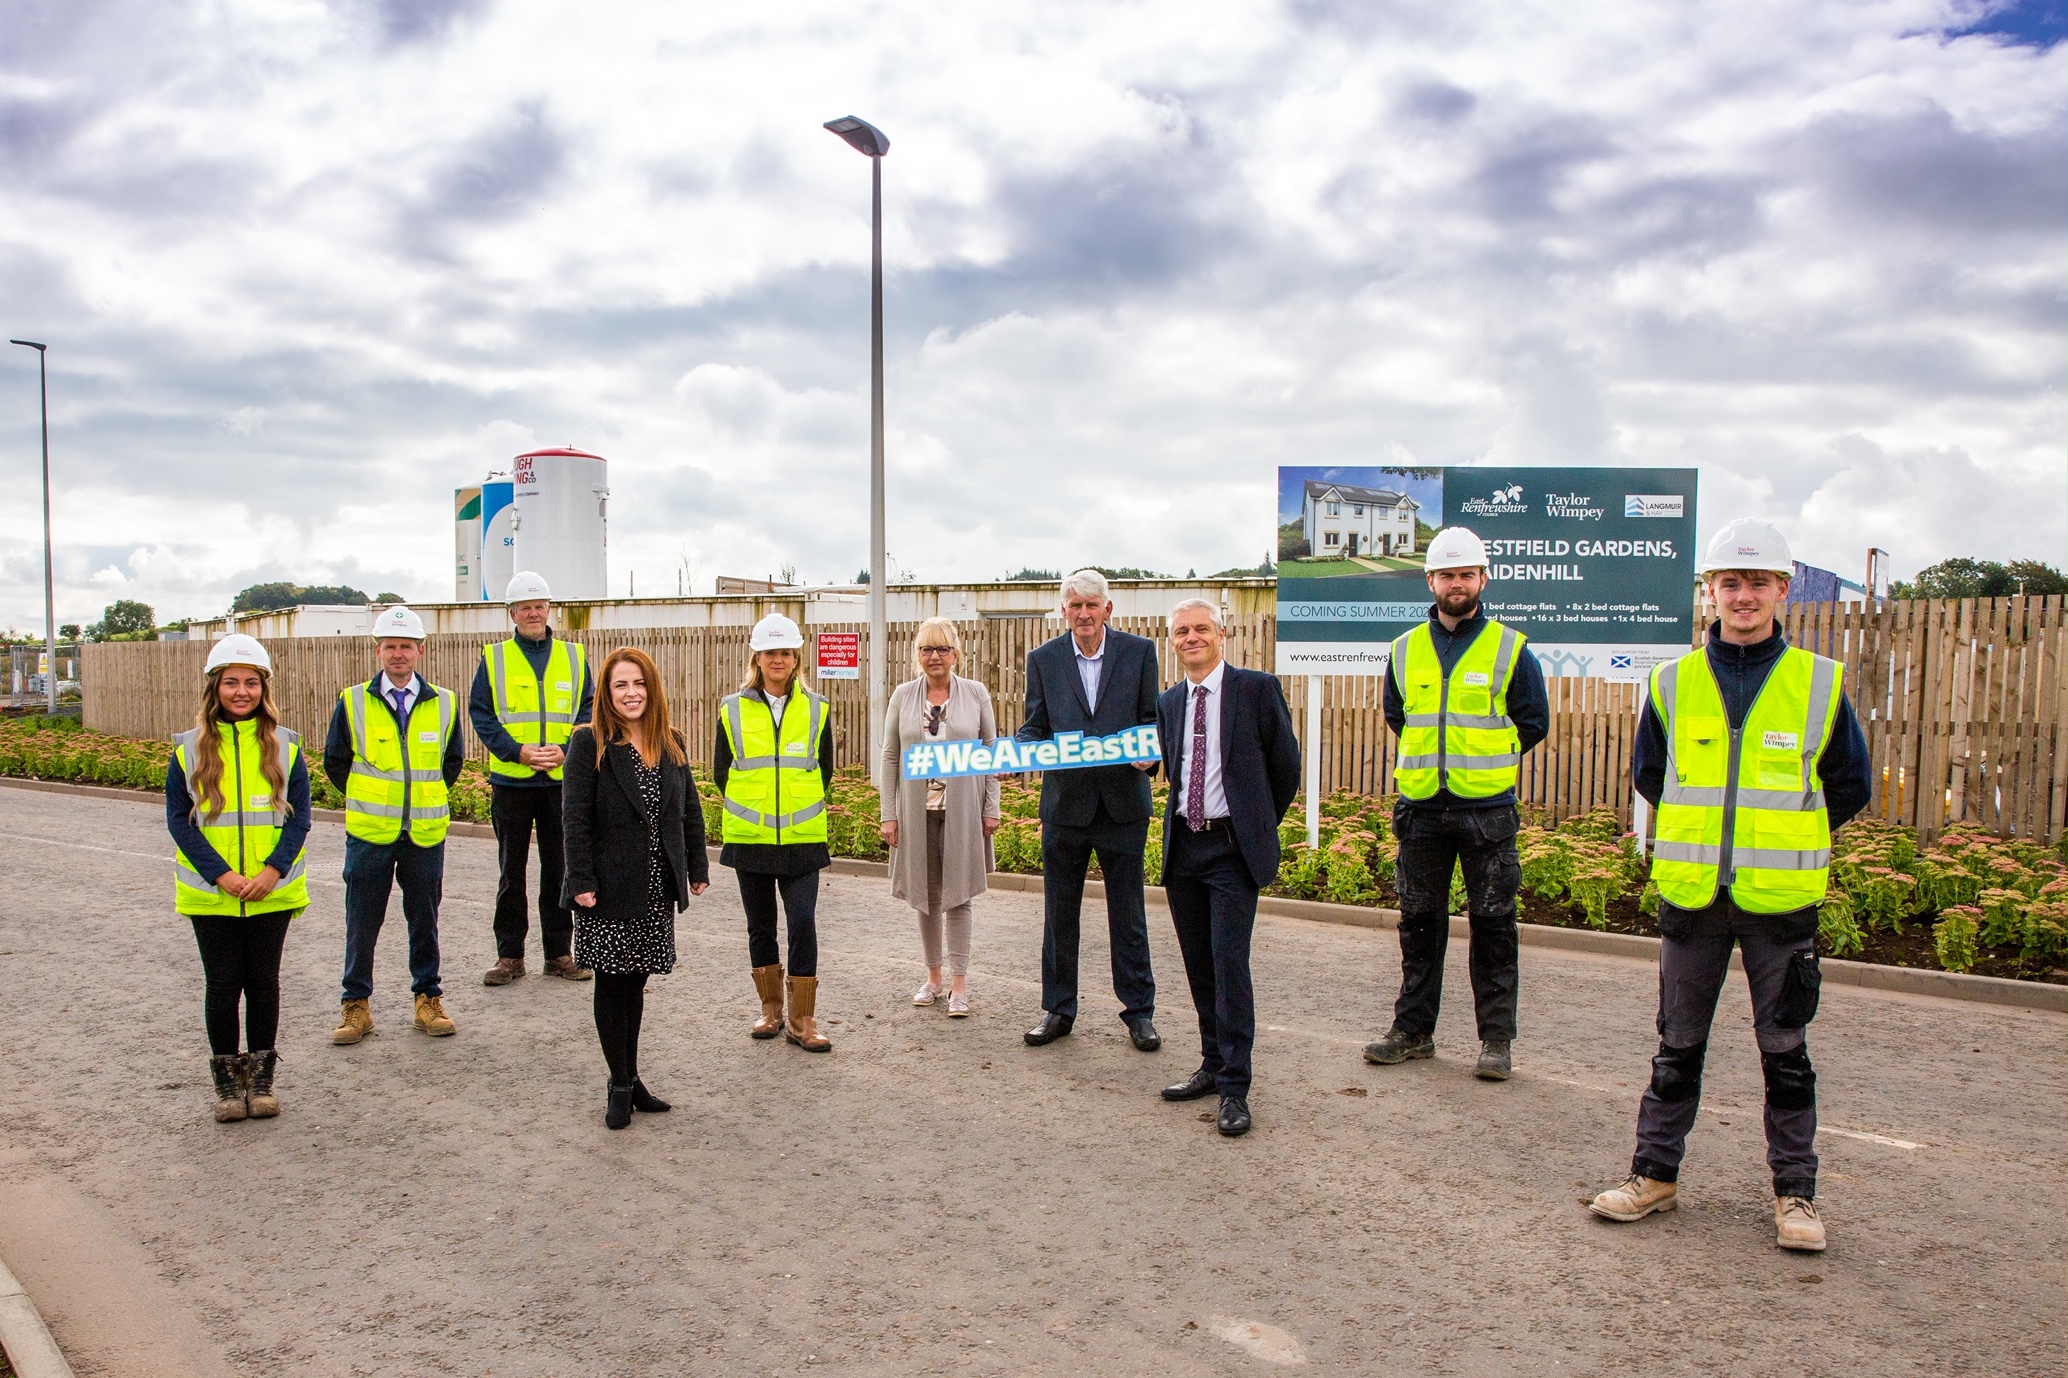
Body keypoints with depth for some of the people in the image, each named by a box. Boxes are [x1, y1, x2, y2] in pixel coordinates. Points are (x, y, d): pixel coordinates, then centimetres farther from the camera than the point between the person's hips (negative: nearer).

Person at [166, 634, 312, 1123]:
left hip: (272, 890, 0)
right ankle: (227, 1081, 20)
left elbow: (299, 814, 0)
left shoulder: (284, 745, 1)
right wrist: (220, 874, -13)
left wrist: (274, 869, -14)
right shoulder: (190, 748, 0)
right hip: (210, 893, 0)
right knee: (222, 985, 6)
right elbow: (178, 819, -2)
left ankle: (261, 1077, 21)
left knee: (263, 981, 9)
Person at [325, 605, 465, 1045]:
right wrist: (368, 799, 9)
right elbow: (334, 762, 10)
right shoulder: (353, 702, 0)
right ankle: (356, 1004, 19)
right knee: (362, 923, 6)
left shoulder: (444, 703, 3)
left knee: (424, 920, 9)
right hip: (369, 832, -1)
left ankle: (428, 1000, 20)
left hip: (426, 832, 1)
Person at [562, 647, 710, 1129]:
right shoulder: (589, 742, -7)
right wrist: (581, 882, -16)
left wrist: (697, 868, 9)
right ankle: (620, 1085, 15)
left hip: (657, 888, 4)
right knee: (612, 984, 4)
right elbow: (576, 817, -11)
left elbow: (690, 810, 12)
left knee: (635, 982, 12)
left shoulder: (672, 743, 8)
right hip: (610, 886, -4)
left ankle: (631, 1078, 23)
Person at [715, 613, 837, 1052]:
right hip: (749, 837, 1)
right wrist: (752, 806, 9)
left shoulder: (815, 710, 2)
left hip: (802, 838, -1)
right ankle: (771, 1008, 26)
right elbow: (721, 772, 9)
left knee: (803, 925, -8)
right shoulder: (732, 710, 1)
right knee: (760, 926, 11)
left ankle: (802, 1020, 2)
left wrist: (799, 806, 9)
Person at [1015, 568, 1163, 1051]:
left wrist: (1150, 754, -19)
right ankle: (1058, 1010, 25)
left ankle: (1139, 1011, 21)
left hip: (1123, 802, -1)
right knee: (1059, 915, 11)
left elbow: (1154, 719, 1)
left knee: (1128, 914, 8)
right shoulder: (1043, 659, 3)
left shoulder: (1139, 651, 0)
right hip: (1064, 803, 2)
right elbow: (1035, 727, 5)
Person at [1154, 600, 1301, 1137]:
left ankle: (1234, 1088, -2)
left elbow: (1286, 765, 2)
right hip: (1183, 846, 6)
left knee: (1229, 963, -10)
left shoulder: (1257, 689, -5)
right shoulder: (1169, 703, 11)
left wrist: (1259, 826, 8)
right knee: (1198, 965, 12)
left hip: (1233, 850, -6)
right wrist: (1188, 818, 15)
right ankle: (1214, 1064, 26)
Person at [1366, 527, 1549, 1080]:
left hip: (1487, 809, -3)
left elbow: (1533, 722, 4)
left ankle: (1497, 1039, 14)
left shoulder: (1510, 648, -1)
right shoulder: (1405, 650, 8)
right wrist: (1433, 757, 10)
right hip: (1421, 807, 3)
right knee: (1419, 922, 11)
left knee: (1492, 926, 3)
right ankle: (1413, 1030, 21)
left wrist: (1485, 760, 2)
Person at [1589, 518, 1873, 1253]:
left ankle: (1795, 1191, 23)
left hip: (1781, 899, -1)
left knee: (1786, 1053, 9)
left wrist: (1786, 837, 9)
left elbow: (1851, 785, 10)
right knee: (1678, 1046, 12)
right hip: (1691, 896, 1)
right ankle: (1655, 1172, 23)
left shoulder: (1819, 684, -1)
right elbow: (1648, 773, 16)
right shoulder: (1673, 683, 2)